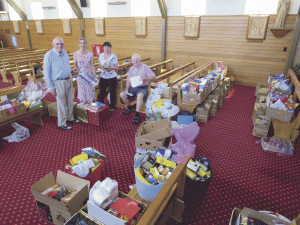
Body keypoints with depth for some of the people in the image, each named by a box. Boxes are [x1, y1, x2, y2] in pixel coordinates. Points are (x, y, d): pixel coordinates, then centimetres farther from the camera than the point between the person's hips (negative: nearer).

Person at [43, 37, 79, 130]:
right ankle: (62, 123, 18)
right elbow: (46, 73, -13)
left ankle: (70, 117, 37)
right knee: (62, 104, 3)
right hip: (58, 83, -6)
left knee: (70, 101, 18)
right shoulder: (49, 55, -15)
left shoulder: (65, 52, 6)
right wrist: (51, 87, -14)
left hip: (68, 80, 7)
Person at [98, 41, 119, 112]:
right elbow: (99, 65, 12)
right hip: (103, 77, 3)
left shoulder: (113, 56, -4)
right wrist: (102, 67, -10)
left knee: (112, 92, 4)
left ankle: (112, 107, 20)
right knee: (102, 92, 5)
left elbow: (116, 67, -3)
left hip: (112, 77, -3)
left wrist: (111, 68, -22)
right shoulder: (101, 55, 7)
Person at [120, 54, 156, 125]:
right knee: (122, 94, -13)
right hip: (132, 87, 6)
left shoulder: (145, 67, -2)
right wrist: (127, 89, -1)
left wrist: (145, 79, -24)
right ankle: (130, 108, 13)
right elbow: (128, 80, 14)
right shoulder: (131, 68, 15)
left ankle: (137, 115, -32)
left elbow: (153, 76, -8)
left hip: (143, 88, -6)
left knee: (140, 95, -39)